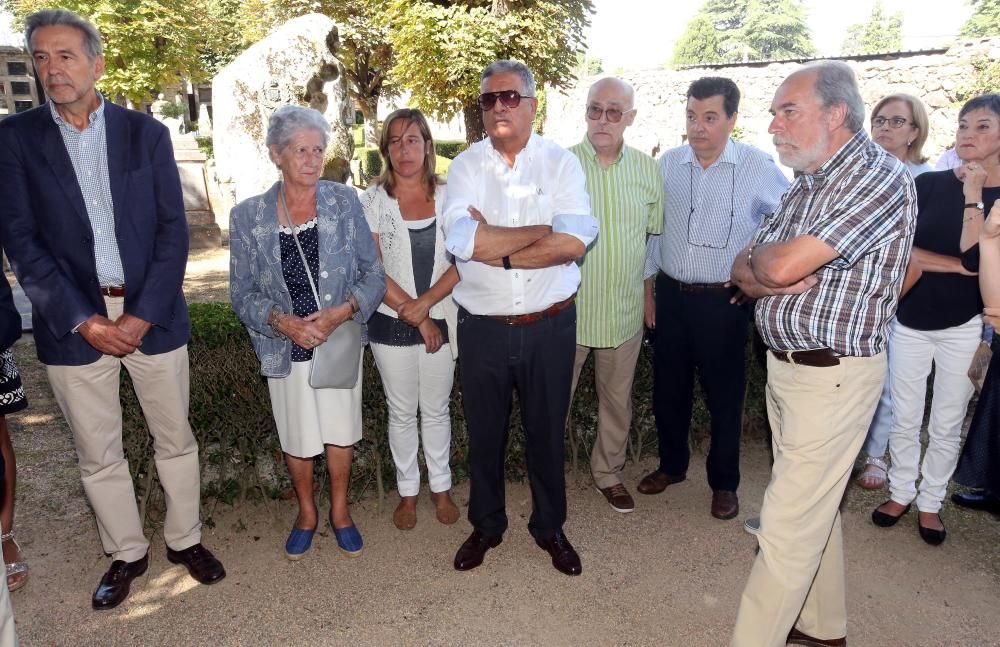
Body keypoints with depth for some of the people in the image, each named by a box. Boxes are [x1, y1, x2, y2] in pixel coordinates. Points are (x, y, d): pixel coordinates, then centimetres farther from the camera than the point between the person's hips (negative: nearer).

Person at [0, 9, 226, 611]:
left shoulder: (146, 132, 2)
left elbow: (173, 230, -2)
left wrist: (142, 315, -11)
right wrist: (84, 321, -12)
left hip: (152, 315, 0)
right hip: (73, 323, 0)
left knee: (176, 440, 12)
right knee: (98, 454, 12)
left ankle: (185, 539, 33)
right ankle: (127, 553, 33)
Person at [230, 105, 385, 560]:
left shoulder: (344, 202, -7)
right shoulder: (247, 216, -6)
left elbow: (373, 274, -6)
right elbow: (242, 293, -4)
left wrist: (342, 311, -22)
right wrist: (283, 323, -21)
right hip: (286, 349, 0)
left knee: (340, 432, 13)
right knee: (296, 438, 14)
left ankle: (339, 511, 37)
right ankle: (306, 513, 39)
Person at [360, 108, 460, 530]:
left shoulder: (447, 195, 1)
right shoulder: (373, 200, -3)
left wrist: (427, 302, -19)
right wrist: (414, 314, -14)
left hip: (440, 320, 1)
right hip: (392, 324, -1)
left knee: (436, 410, 14)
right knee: (402, 412, 13)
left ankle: (441, 488, 31)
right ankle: (408, 491, 30)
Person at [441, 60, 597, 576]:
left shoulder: (561, 162, -2)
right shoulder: (465, 166, 0)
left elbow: (576, 242, -18)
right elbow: (462, 241, -19)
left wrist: (496, 250, -18)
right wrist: (542, 231, -15)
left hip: (550, 325, 0)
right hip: (482, 327, 1)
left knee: (547, 432, 15)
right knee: (484, 433, 16)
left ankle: (550, 527, 37)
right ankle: (486, 525, 38)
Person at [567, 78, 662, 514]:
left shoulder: (648, 170, 3)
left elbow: (657, 233, 14)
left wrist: (649, 289, 11)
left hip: (625, 311, 3)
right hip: (568, 309, -3)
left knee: (617, 399, 17)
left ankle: (609, 472, 38)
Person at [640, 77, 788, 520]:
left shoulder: (757, 168, -8)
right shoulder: (668, 164, 2)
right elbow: (652, 229, 8)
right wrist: (648, 287, 9)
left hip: (725, 301, -3)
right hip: (671, 296, 4)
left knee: (724, 397, 8)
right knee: (668, 389, 14)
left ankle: (724, 484, 28)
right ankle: (672, 465, 36)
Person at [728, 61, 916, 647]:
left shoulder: (881, 177, -15)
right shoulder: (808, 184, 12)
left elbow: (782, 264, -25)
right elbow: (744, 271, 7)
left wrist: (761, 259, -3)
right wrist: (769, 277, -14)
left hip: (833, 375, -9)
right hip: (785, 366, 9)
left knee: (787, 529, -3)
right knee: (813, 510, 20)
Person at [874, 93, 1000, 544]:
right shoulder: (929, 183, -1)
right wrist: (954, 265, -14)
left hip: (964, 327, -1)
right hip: (910, 320, 1)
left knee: (947, 424, 10)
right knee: (904, 418, 10)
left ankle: (931, 501, 26)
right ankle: (901, 491, 27)